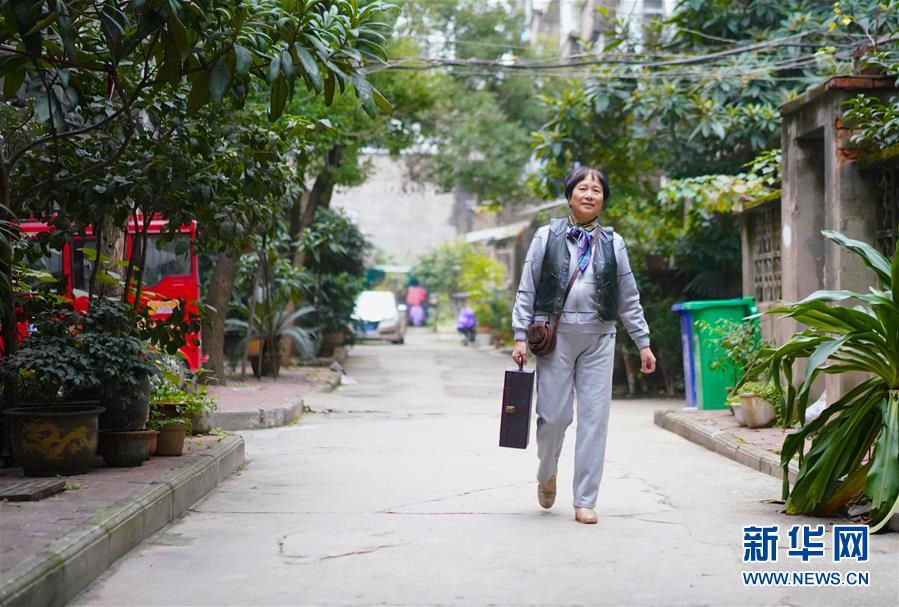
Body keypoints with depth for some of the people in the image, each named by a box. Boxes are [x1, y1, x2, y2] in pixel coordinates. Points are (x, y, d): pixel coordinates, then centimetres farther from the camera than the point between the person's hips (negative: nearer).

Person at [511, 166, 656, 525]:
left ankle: (585, 501, 6)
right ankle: (547, 474, 28)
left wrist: (643, 343, 11)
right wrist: (521, 337, -2)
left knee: (595, 419, -2)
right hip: (556, 336, -2)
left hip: (598, 339, 2)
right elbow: (527, 290, 5)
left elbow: (629, 298, 14)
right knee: (554, 415, -3)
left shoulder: (613, 243, 10)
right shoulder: (547, 237, 5)